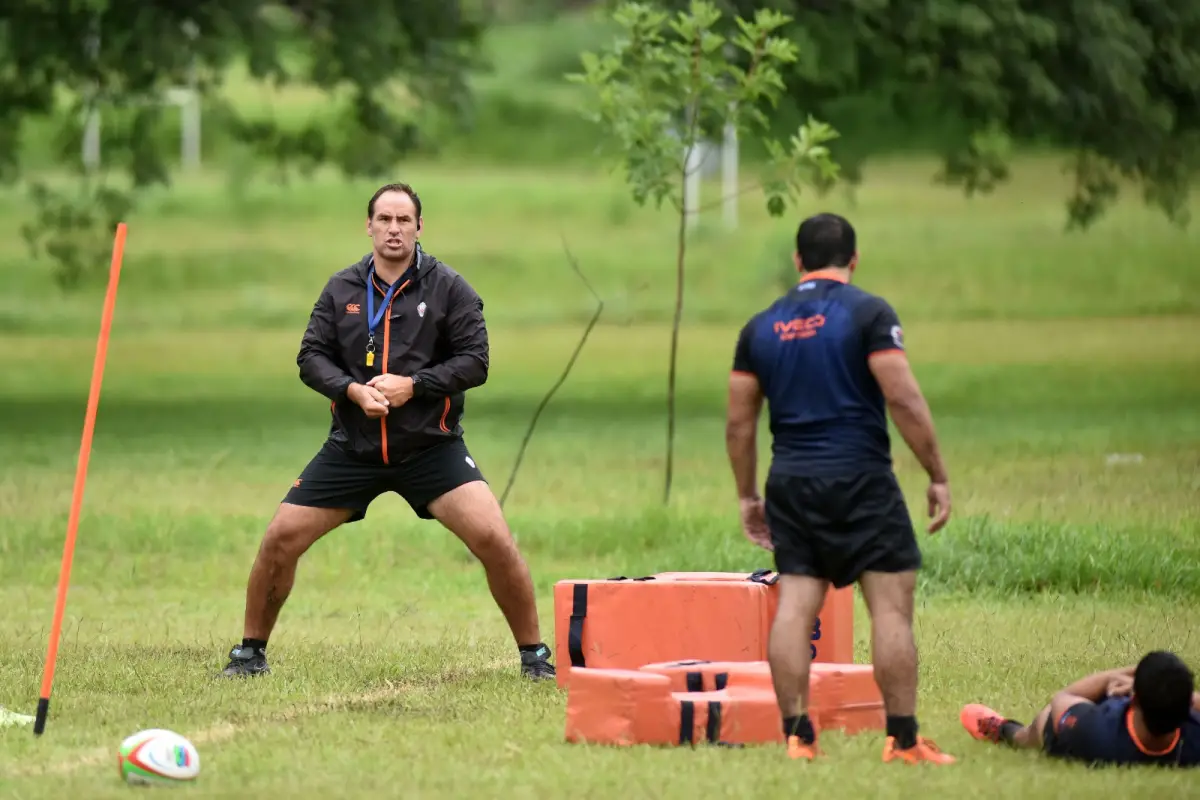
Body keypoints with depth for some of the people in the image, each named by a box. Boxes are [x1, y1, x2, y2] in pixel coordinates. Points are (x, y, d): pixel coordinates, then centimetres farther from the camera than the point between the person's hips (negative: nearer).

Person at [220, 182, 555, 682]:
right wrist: (353, 390, -16)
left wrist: (412, 385, -19)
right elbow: (311, 356, 3)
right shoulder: (341, 289, 5)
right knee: (281, 539, -4)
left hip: (431, 446, -2)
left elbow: (474, 361, -6)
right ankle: (251, 653, 15)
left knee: (493, 538, -18)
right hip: (352, 447, 2)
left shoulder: (448, 288, -2)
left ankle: (534, 655, -2)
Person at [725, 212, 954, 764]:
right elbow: (903, 398, -11)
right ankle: (903, 739, -5)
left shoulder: (760, 327, 11)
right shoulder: (867, 313, -4)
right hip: (860, 479, -5)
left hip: (791, 485, 5)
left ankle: (796, 734, 0)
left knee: (794, 608, 4)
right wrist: (938, 477, -5)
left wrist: (747, 496, 22)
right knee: (892, 605, -2)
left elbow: (739, 423, 13)